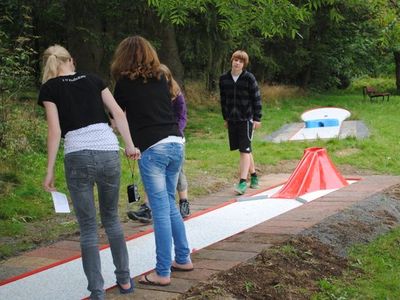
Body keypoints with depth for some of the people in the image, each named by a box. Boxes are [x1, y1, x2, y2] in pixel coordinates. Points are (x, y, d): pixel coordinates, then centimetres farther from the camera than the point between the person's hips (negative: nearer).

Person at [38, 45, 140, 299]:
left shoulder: (49, 88, 8)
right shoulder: (93, 80, 17)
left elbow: (55, 131, -1)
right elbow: (118, 112, 7)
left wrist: (50, 170, 2)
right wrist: (130, 145, 8)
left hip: (77, 156, -3)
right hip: (109, 152, 3)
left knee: (88, 227, 7)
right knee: (111, 217, 20)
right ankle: (124, 279, 26)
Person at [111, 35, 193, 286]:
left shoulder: (125, 82, 2)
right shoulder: (160, 78, 14)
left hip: (152, 148, -5)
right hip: (176, 143, 6)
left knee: (161, 209, -4)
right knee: (170, 204, 19)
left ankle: (163, 273, 1)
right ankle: (183, 259, 25)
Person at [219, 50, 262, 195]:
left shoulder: (249, 78, -8)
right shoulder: (224, 79, 4)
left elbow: (256, 99, -6)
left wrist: (257, 118, -8)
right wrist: (225, 118, 15)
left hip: (246, 119, -5)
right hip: (232, 119, 5)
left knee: (245, 150, -8)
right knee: (245, 150, 13)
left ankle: (243, 182, -9)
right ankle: (253, 175, 28)